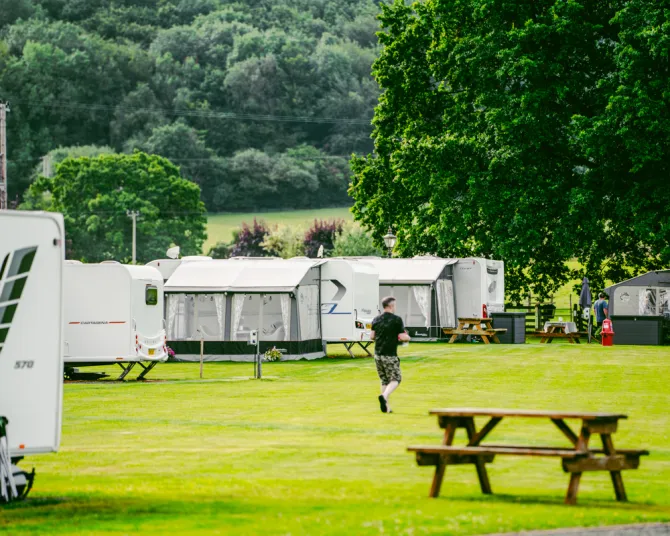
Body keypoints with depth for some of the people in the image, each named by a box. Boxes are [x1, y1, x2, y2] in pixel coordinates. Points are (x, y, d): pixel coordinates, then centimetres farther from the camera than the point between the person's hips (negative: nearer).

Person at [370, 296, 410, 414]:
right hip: (390, 355, -6)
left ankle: (385, 406, 10)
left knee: (384, 380, 15)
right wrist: (407, 337, 10)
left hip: (378, 354, 6)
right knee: (396, 379, 2)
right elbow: (402, 337, -12)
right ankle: (384, 396, -24)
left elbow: (372, 336, 7)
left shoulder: (376, 320, 7)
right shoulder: (396, 319, -9)